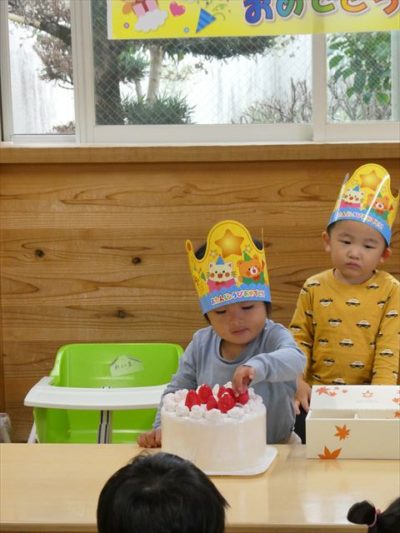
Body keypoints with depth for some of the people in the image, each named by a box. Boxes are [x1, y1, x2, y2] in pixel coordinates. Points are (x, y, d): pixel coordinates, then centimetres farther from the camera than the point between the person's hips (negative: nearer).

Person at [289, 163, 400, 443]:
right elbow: (299, 339, 7)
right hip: (318, 393, 1)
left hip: (366, 395, -1)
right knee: (299, 425, -21)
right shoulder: (314, 288, 4)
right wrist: (298, 381, -7)